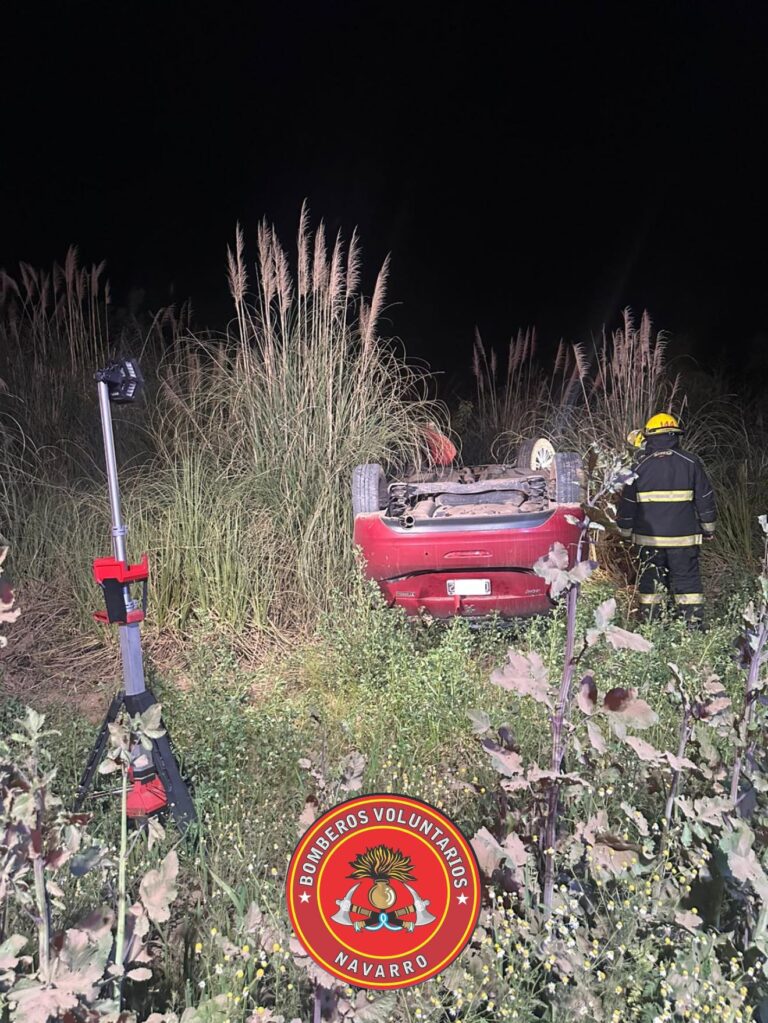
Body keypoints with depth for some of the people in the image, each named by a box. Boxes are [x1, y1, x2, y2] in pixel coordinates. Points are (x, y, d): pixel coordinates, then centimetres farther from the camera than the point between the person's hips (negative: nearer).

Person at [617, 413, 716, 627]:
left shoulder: (640, 466, -2)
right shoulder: (690, 463, -1)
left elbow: (627, 503, 2)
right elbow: (705, 498, 4)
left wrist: (626, 531, 15)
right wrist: (708, 528, 16)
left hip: (649, 537, 0)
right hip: (684, 537, 0)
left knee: (649, 582, 9)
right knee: (687, 581, 7)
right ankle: (694, 623, 8)